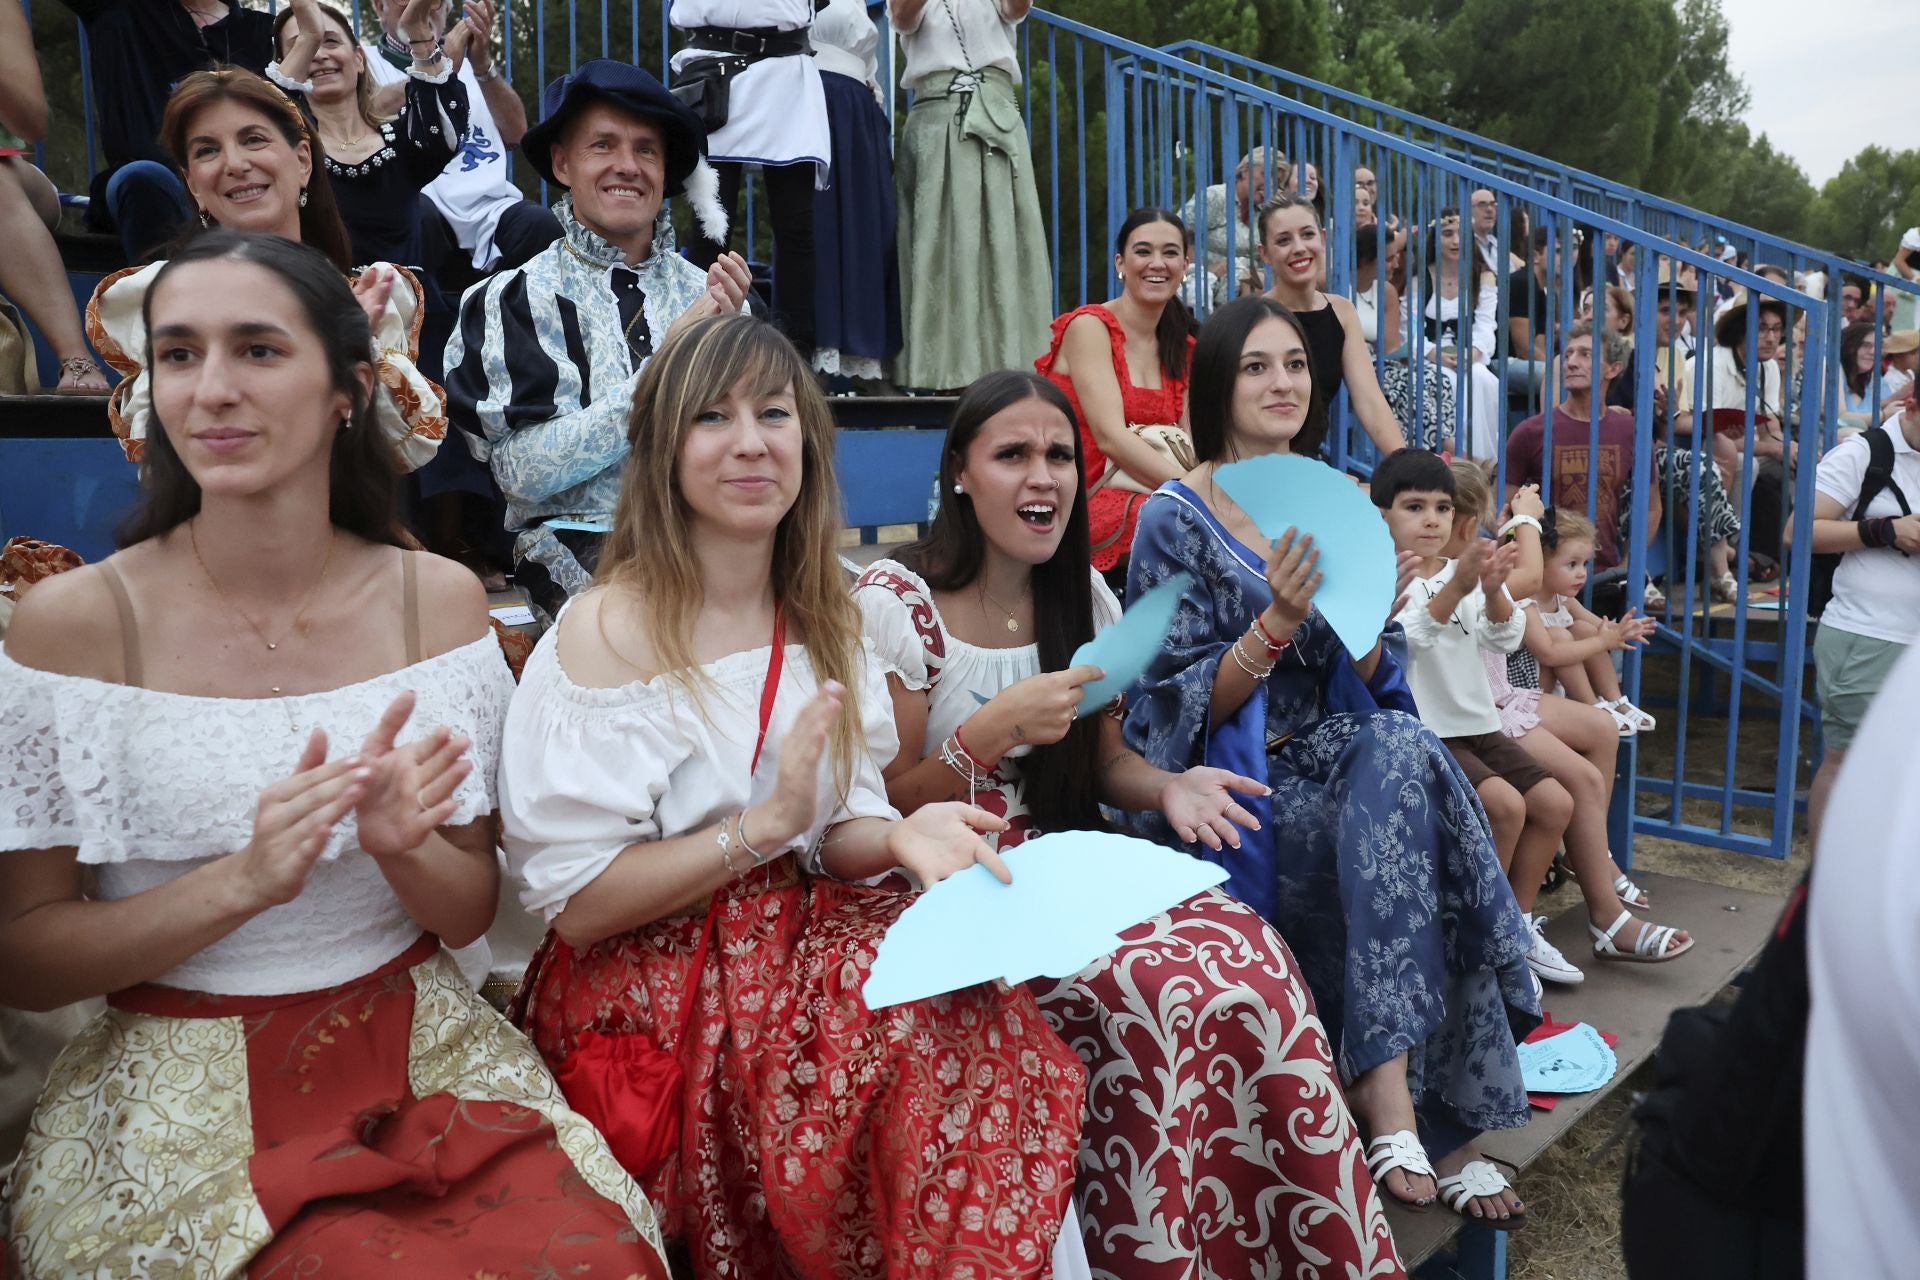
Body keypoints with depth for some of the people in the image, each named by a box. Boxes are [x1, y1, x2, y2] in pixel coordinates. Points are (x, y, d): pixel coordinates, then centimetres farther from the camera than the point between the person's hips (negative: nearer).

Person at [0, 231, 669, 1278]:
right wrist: (243, 878, -21)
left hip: (426, 1054, 2)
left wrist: (400, 843, -19)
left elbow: (468, 915, 3)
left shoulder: (438, 599, -1)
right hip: (182, 1086, -2)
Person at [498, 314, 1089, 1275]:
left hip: (799, 941, 5)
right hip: (648, 985, -5)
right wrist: (764, 826, -21)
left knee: (979, 1017, -22)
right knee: (941, 1049, -24)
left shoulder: (822, 622, 5)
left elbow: (833, 836, 8)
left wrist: (899, 836, -14)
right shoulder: (608, 634, -13)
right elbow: (575, 905, -13)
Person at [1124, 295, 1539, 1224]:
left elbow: (1368, 686, 11)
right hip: (1227, 786, -4)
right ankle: (1433, 1121, -16)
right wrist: (1277, 622, -22)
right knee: (1399, 814, -27)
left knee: (1403, 754, -28)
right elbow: (1185, 709, -8)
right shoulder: (1177, 520, -3)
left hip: (1330, 762, 4)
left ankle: (1388, 1078, -22)